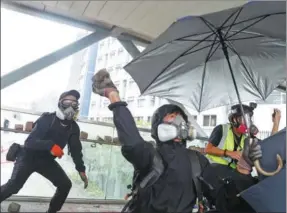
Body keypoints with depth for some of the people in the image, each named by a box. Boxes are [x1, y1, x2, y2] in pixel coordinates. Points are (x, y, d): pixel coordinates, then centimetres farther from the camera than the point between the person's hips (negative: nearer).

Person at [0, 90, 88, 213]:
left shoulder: (73, 127, -6)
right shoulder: (47, 119, -20)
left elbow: (76, 149, 2)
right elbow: (29, 142, -27)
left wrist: (81, 169, -2)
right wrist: (50, 145, -44)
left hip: (47, 161, 5)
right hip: (29, 157, -4)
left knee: (65, 184, -4)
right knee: (14, 185, -19)